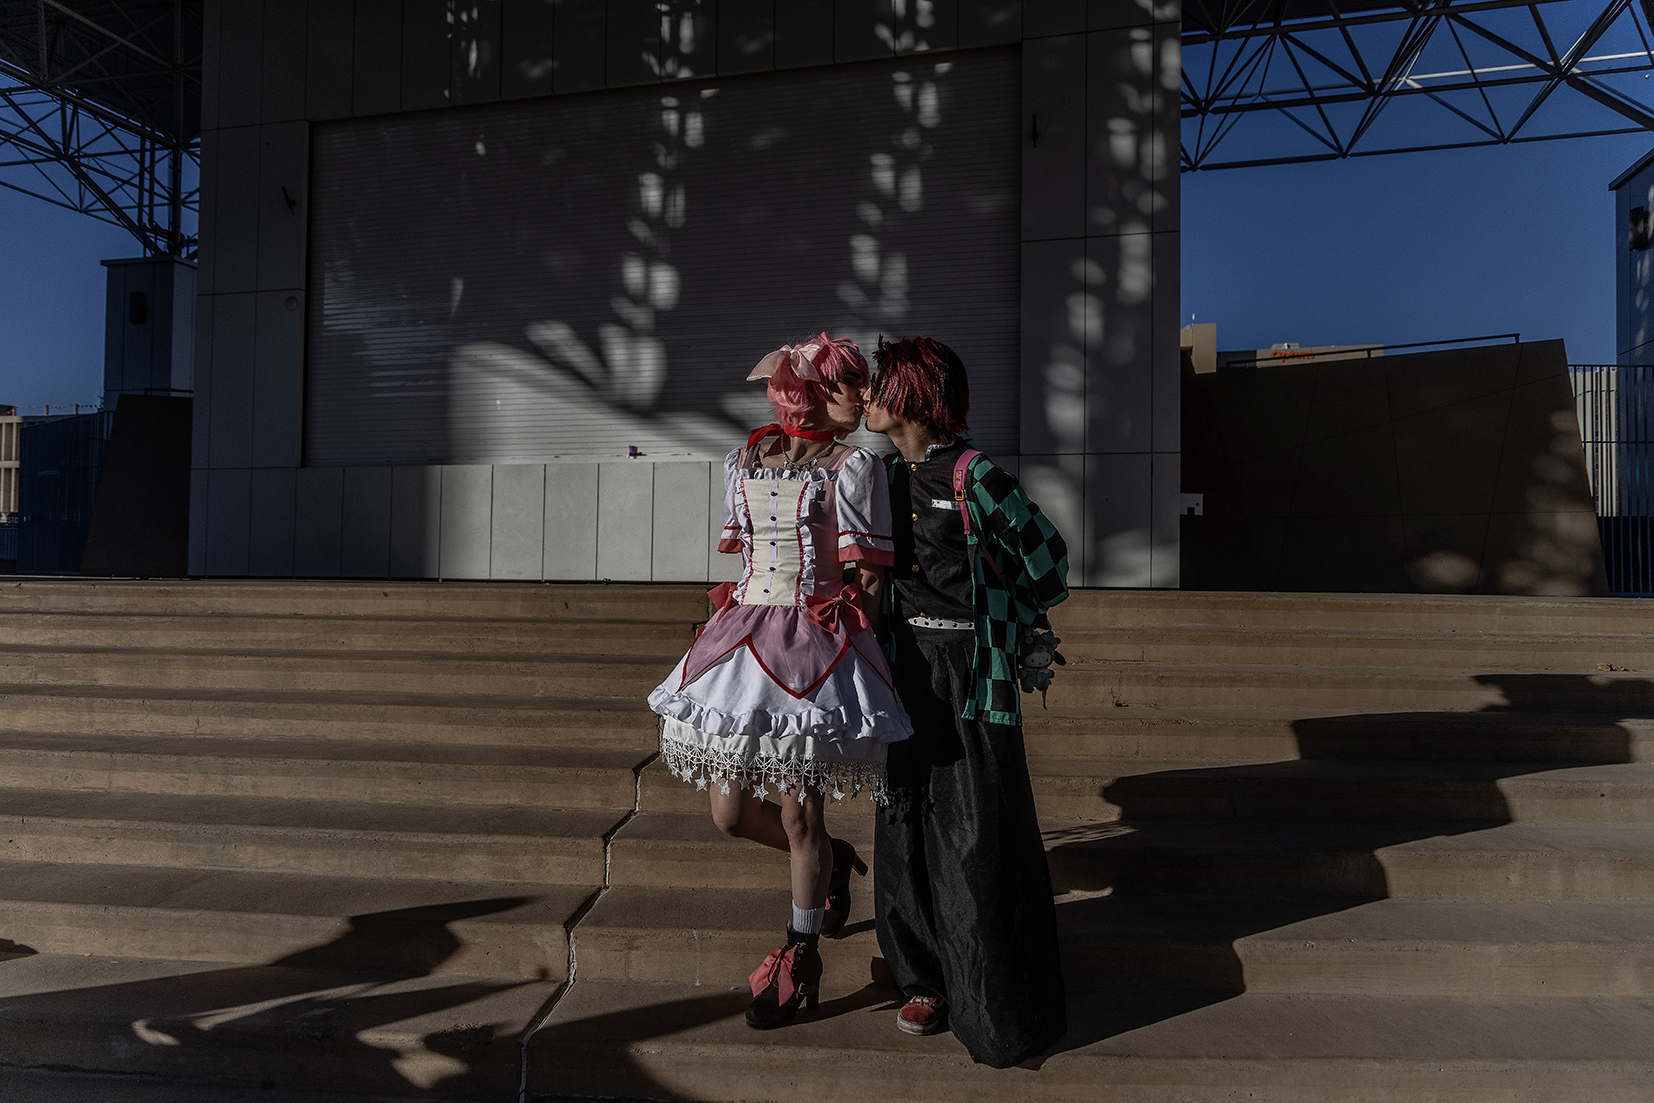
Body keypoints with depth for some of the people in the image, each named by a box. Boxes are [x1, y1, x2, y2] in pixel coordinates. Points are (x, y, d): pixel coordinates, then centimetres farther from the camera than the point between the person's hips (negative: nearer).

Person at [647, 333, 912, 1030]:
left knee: (800, 816, 3)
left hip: (818, 645, -4)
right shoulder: (744, 462, 10)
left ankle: (800, 958, 26)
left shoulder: (853, 466, -2)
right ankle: (834, 861, 37)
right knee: (730, 812, 9)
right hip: (747, 633, 5)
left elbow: (869, 577, -1)